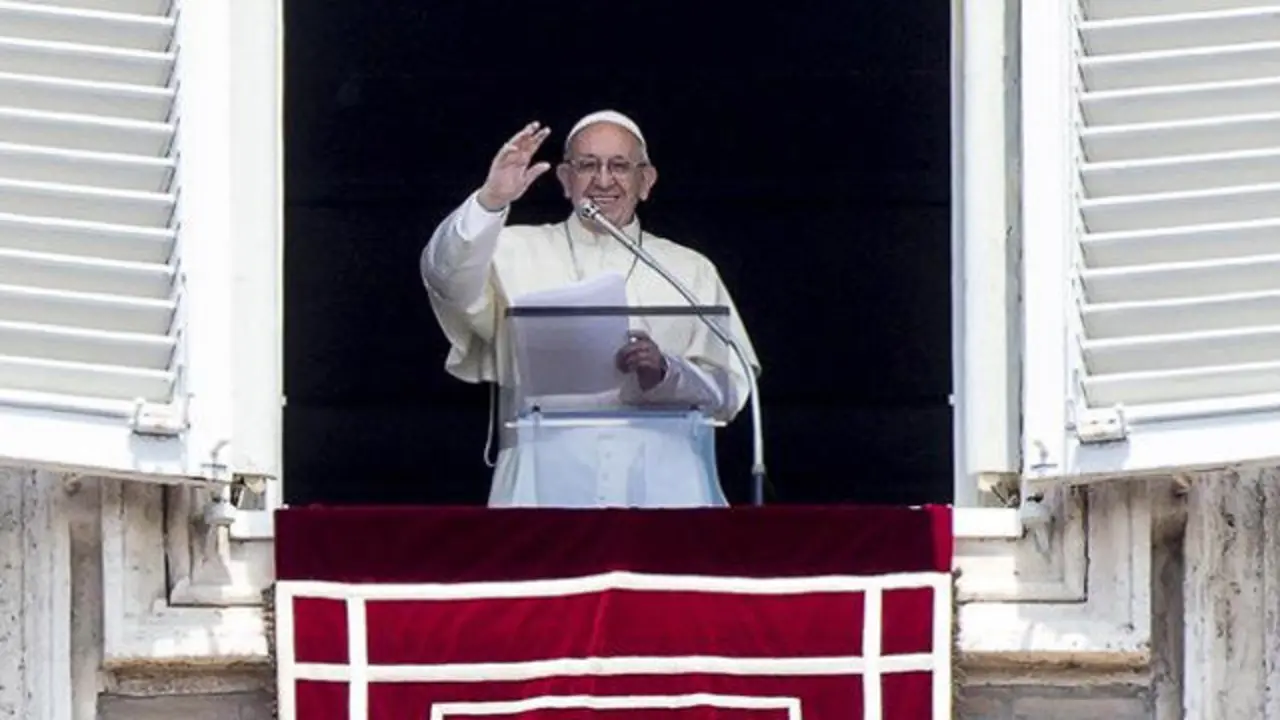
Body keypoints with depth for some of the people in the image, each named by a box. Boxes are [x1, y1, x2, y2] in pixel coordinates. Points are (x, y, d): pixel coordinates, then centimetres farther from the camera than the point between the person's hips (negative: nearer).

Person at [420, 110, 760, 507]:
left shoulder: (690, 270, 19)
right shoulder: (519, 252, 17)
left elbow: (730, 390, 11)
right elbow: (446, 275, -2)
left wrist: (666, 372, -10)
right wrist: (490, 202, -18)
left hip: (658, 479, 1)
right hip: (546, 477, -1)